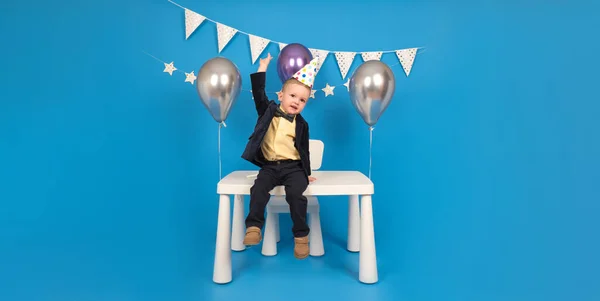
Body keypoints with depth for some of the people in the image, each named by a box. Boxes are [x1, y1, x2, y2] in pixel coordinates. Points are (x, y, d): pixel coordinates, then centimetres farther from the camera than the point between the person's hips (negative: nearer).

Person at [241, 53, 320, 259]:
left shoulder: (301, 124, 7)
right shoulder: (268, 111, 8)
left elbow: (304, 150, 11)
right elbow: (258, 92, -4)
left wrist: (307, 173, 10)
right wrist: (262, 67, -5)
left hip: (293, 167, -1)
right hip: (270, 166, 1)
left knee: (296, 194, -25)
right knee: (258, 189, -27)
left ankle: (301, 235, -13)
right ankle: (253, 227, -19)